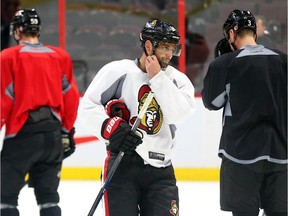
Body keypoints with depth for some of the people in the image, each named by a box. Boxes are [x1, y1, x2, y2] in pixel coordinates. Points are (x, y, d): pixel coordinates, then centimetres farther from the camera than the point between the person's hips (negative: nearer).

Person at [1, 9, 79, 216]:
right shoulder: (61, 57, 8)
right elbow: (71, 97, 10)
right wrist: (67, 132, 19)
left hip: (22, 135, -5)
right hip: (53, 133, 5)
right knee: (48, 194, 12)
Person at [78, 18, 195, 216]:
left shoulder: (177, 80, 7)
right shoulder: (118, 71, -3)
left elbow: (179, 114, -12)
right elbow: (88, 106, -4)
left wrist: (157, 77, -13)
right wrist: (111, 128, -20)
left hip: (161, 170, 3)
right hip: (123, 164, -3)